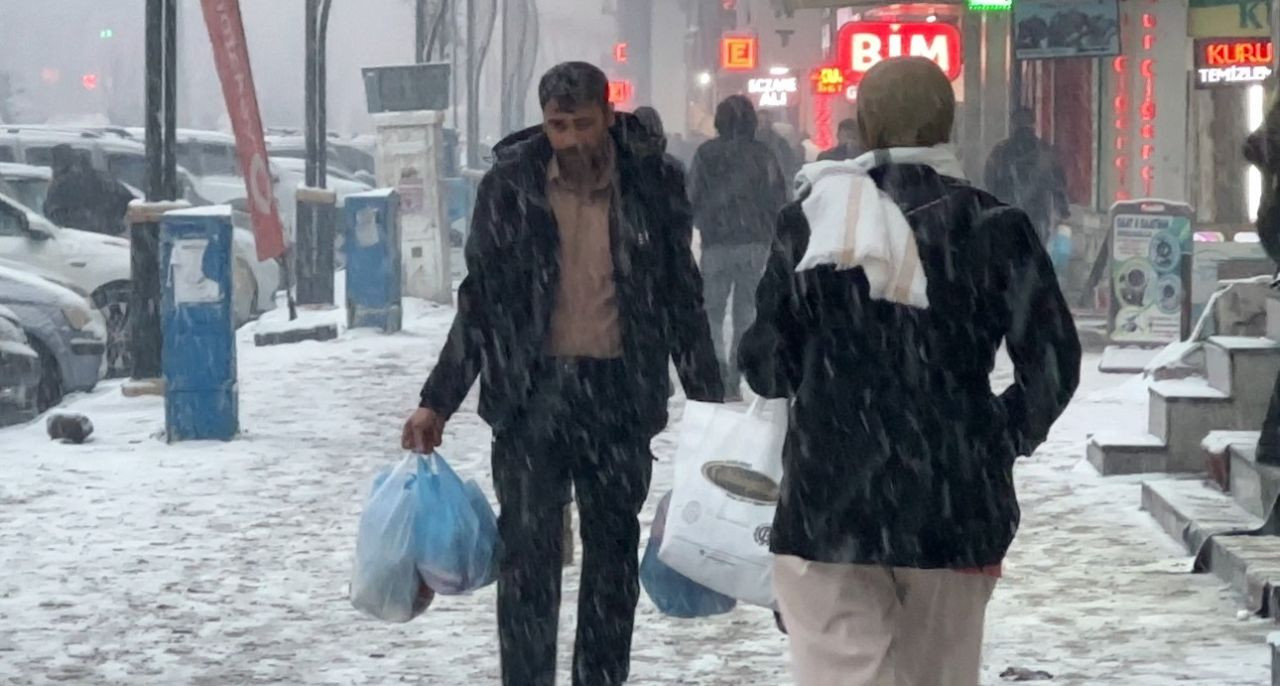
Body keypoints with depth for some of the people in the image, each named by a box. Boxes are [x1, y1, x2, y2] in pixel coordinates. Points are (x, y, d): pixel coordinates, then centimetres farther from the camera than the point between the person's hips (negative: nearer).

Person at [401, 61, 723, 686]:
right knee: (528, 557, -4)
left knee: (613, 558, 10)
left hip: (621, 396, 1)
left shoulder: (652, 185, -1)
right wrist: (438, 401, 4)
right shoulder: (510, 185, -1)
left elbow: (683, 300, 8)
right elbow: (479, 301, 6)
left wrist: (709, 400, 6)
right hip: (531, 394, -1)